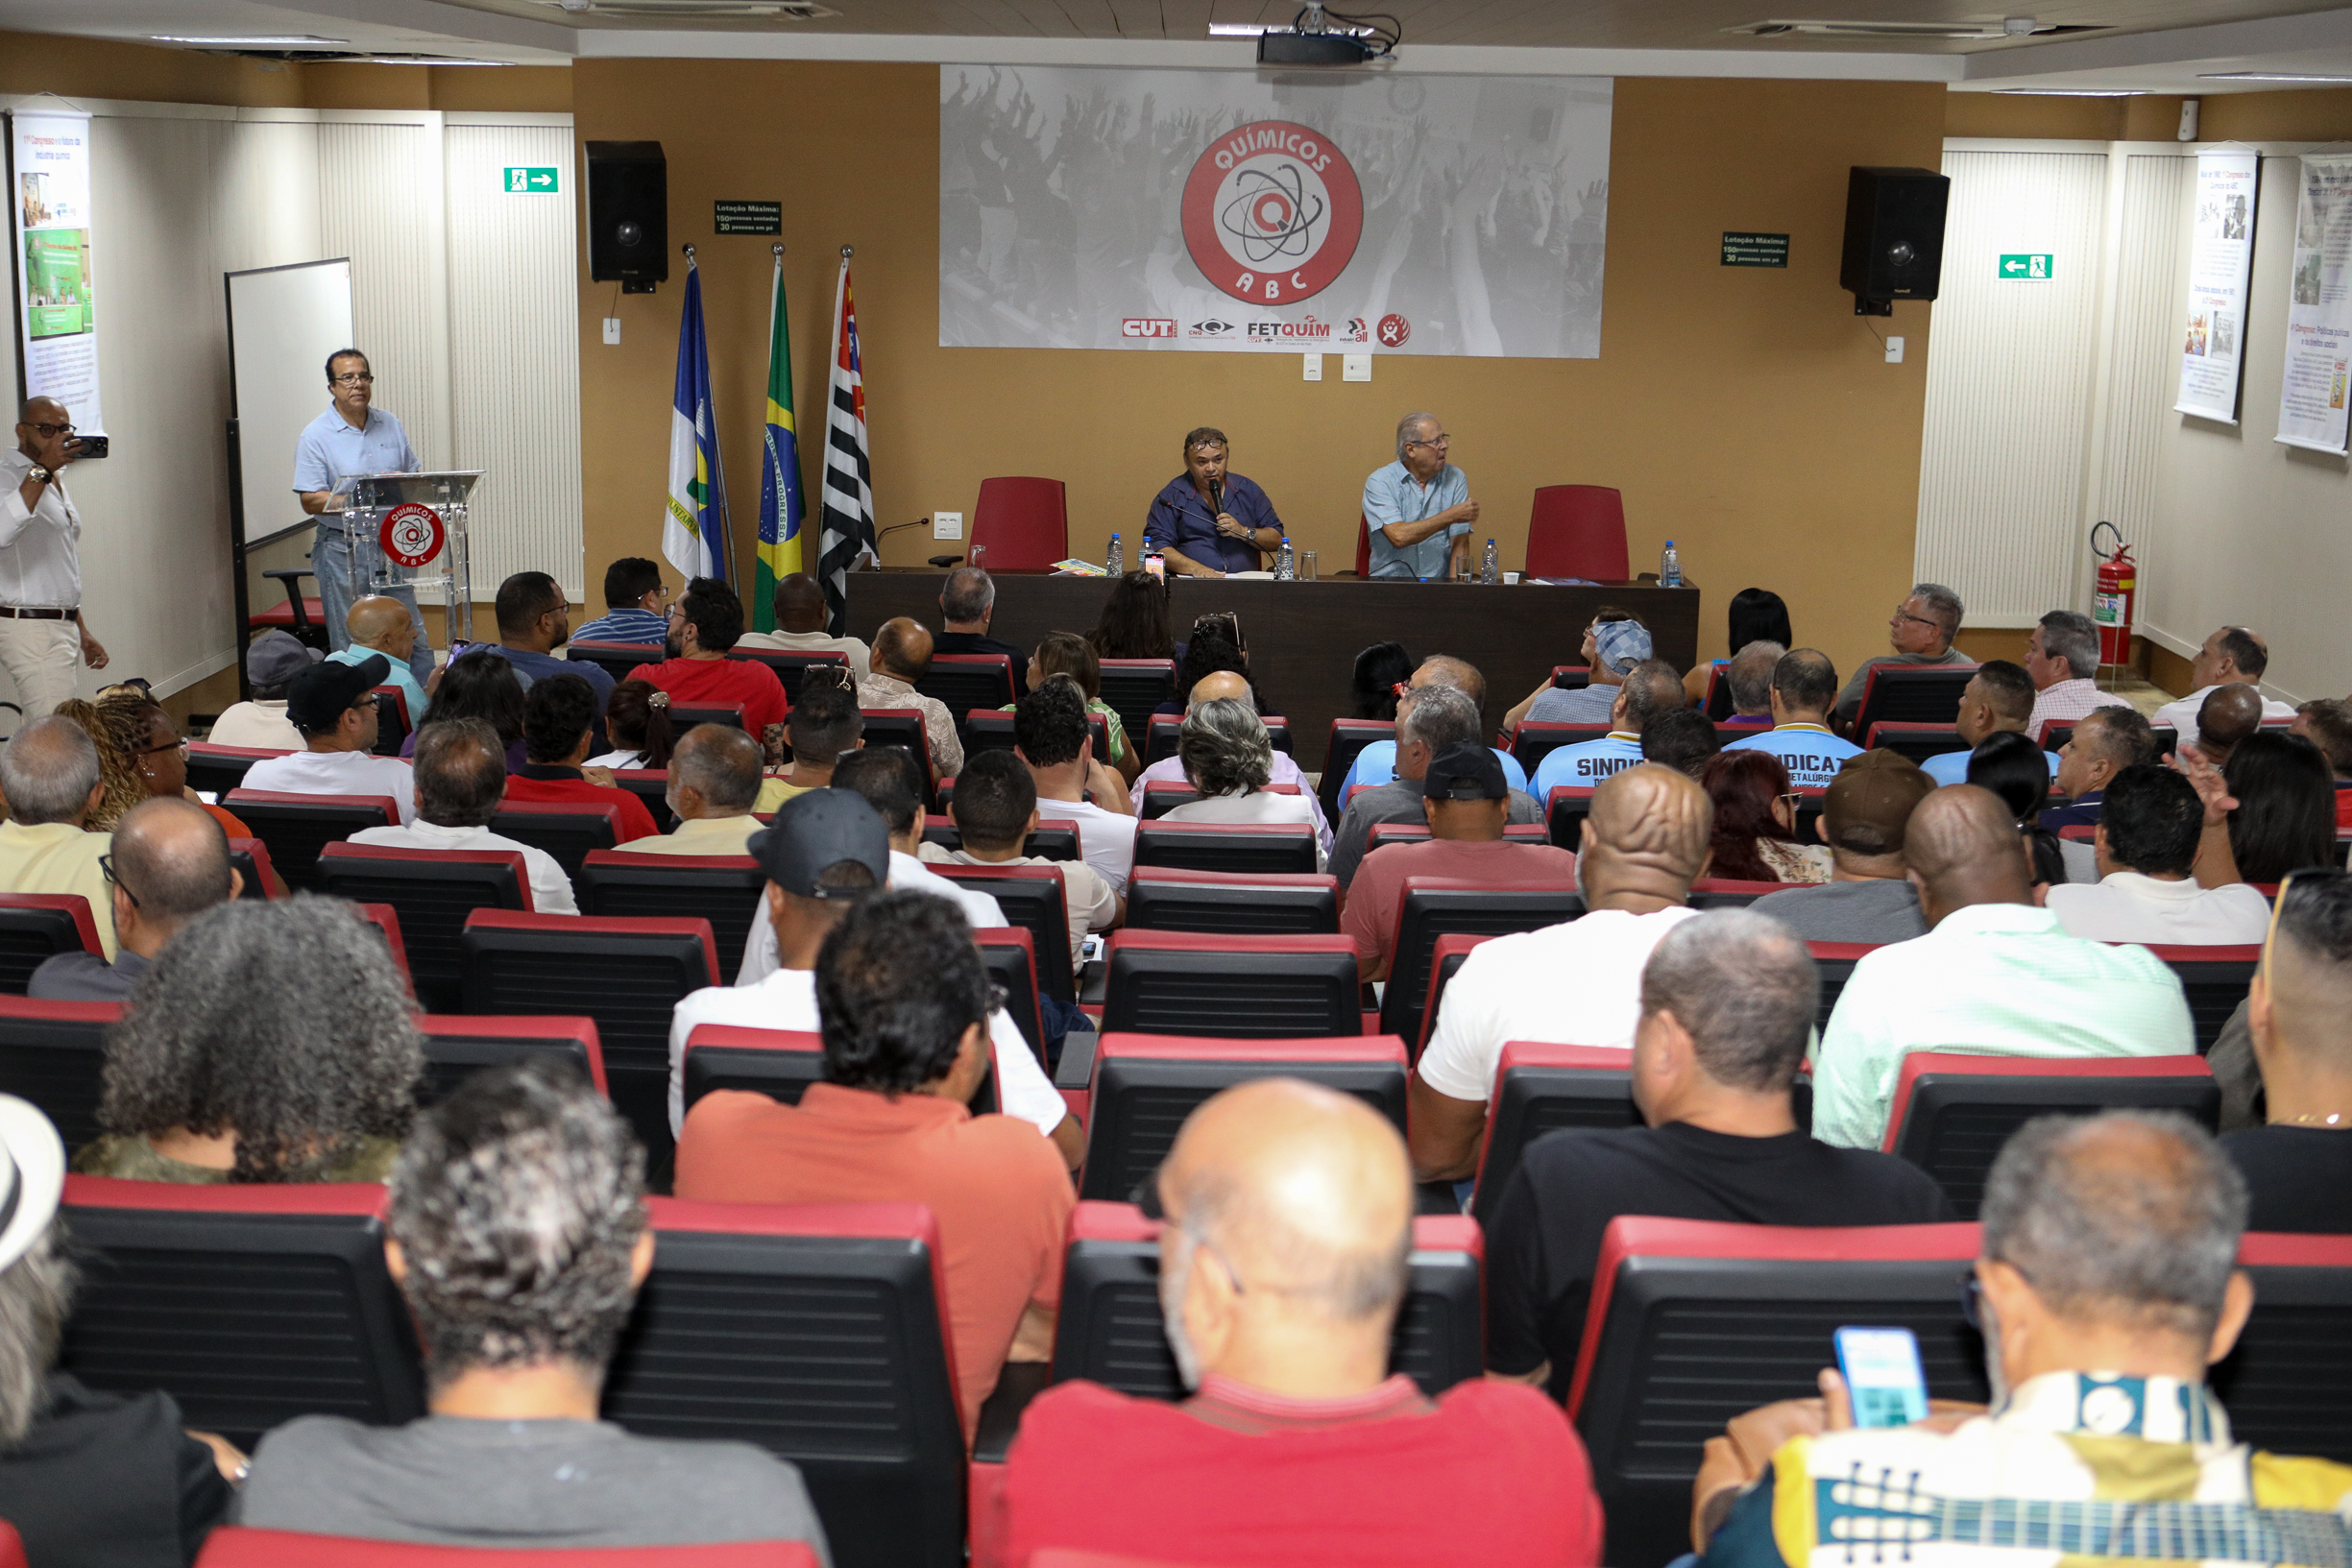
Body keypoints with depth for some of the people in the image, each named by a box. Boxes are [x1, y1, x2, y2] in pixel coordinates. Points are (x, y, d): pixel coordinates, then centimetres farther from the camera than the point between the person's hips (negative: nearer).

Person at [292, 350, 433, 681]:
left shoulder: (390, 425, 9)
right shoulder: (315, 436, -6)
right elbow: (311, 500, -11)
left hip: (390, 545, 4)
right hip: (343, 551, -4)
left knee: (414, 638, 7)